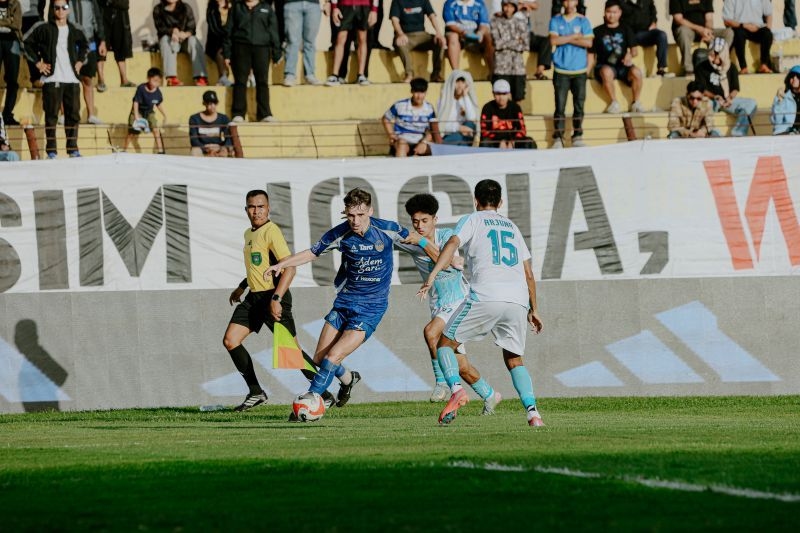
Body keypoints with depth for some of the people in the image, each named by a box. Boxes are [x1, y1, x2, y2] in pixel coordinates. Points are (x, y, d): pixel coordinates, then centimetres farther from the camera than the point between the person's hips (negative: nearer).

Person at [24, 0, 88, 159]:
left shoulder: (74, 31, 12)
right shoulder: (45, 29, 0)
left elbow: (84, 46, 29)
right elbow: (28, 43, 3)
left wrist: (80, 61, 15)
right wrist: (38, 62, -2)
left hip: (72, 79, 4)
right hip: (52, 79, -4)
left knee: (73, 114, 4)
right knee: (51, 115, -3)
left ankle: (73, 149, 11)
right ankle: (51, 150, -1)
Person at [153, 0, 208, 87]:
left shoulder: (186, 8, 4)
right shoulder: (158, 10, 2)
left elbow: (192, 28, -4)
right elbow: (160, 28, -10)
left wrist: (185, 34, -28)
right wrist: (172, 31, -31)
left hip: (184, 40, 1)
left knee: (193, 40, -30)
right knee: (166, 39, -34)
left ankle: (201, 78, -42)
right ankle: (171, 78, -49)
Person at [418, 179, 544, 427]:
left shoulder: (472, 220, 14)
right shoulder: (512, 227, 28)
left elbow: (453, 243, -8)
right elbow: (529, 274, 26)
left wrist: (432, 275, -18)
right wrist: (533, 310, 32)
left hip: (485, 296, -4)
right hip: (517, 299, 4)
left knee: (445, 343, 9)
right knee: (514, 359, 15)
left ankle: (457, 390, -18)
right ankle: (532, 412, -7)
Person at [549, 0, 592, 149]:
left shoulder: (583, 21, 6)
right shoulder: (556, 21, 6)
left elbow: (588, 42, -5)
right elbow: (554, 40, -8)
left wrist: (565, 39, -9)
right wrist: (575, 36, -6)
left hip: (579, 71, 1)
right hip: (561, 70, -1)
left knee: (579, 106, 1)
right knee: (560, 106, -5)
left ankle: (578, 137, 10)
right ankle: (558, 138, -2)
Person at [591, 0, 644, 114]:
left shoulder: (626, 30, 15)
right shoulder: (598, 31, 11)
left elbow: (634, 50, 9)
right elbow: (592, 54, 9)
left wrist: (630, 55, -15)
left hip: (622, 66, 2)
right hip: (604, 65, -2)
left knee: (636, 72, -33)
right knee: (607, 72, -40)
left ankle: (635, 103, -12)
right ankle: (614, 103, -22)